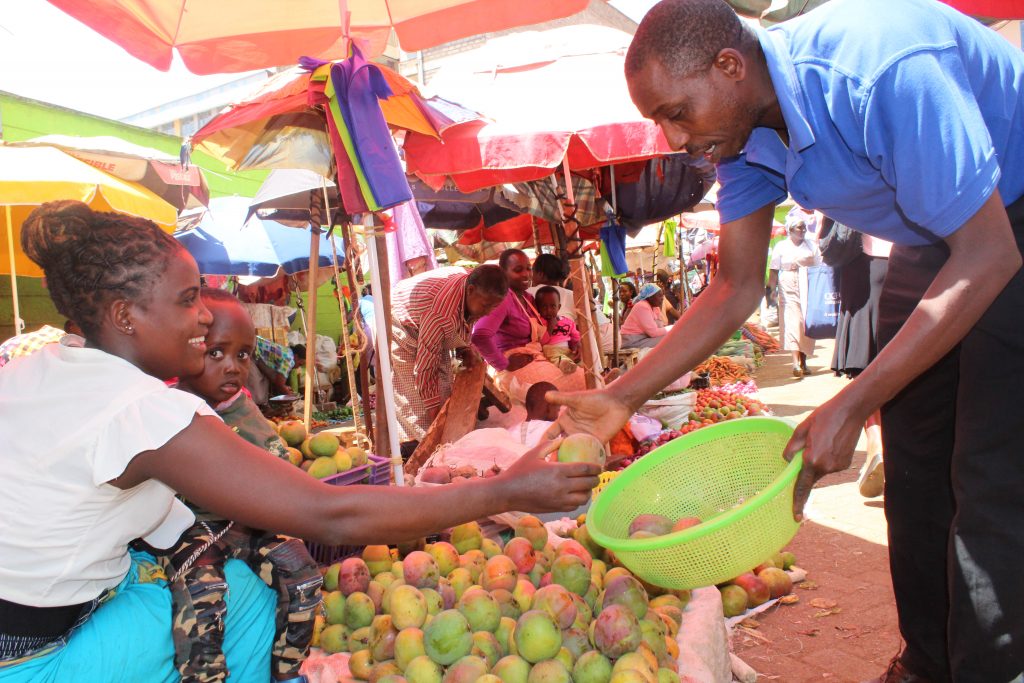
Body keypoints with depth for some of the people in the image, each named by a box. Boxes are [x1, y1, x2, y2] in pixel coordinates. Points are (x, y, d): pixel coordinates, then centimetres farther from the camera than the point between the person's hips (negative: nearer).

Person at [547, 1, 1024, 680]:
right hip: (930, 240, 7)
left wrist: (851, 405, -33)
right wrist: (622, 397, -12)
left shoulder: (882, 73, -34)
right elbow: (738, 288, -6)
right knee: (914, 468, 8)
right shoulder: (742, 135, -10)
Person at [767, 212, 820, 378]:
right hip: (789, 291, -3)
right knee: (792, 324, -13)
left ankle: (803, 362, 16)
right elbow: (774, 271, 2)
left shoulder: (812, 246, 11)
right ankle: (796, 363, -20)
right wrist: (770, 290, -6)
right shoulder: (781, 247, 5)